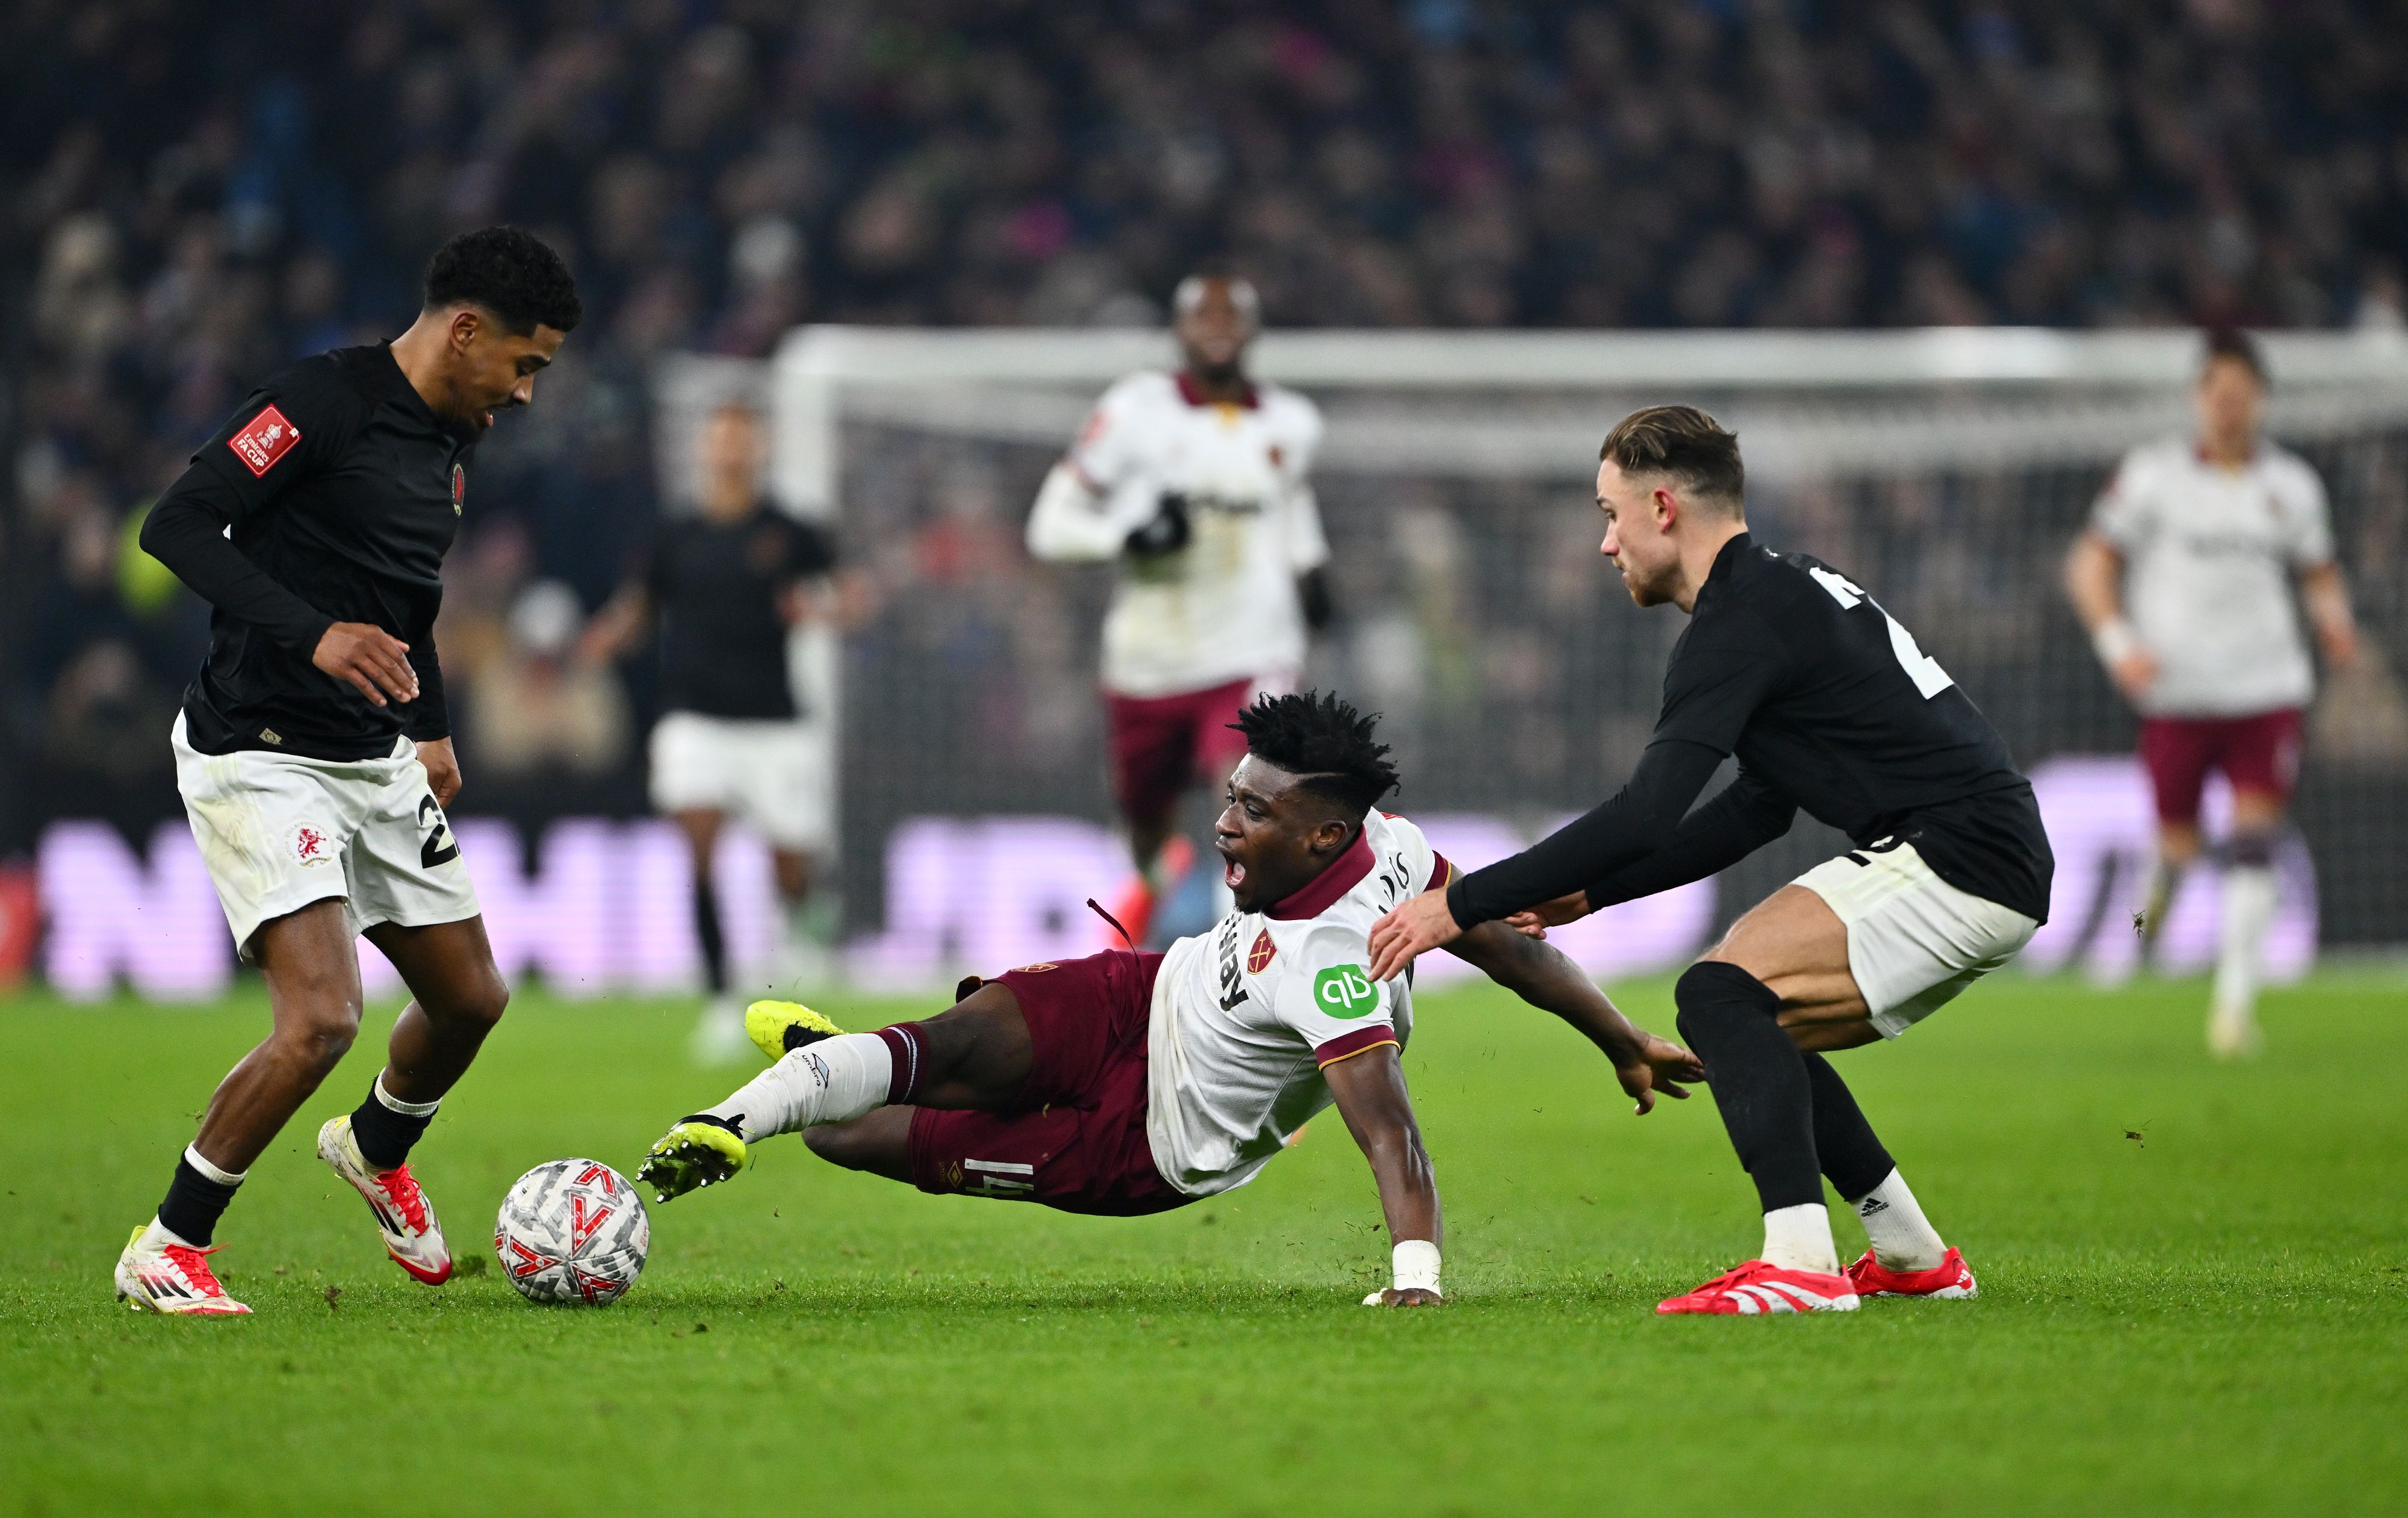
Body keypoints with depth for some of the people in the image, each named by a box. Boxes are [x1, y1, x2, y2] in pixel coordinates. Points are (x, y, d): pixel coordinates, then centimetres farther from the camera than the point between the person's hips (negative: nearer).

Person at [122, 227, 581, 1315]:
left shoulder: (449, 443, 11)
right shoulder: (324, 401, -17)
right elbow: (175, 526, -24)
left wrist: (433, 730, 25)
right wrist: (313, 634, -33)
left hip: (377, 764, 9)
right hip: (261, 761, -9)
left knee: (470, 997, 13)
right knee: (321, 1017, -20)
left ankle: (377, 1150, 45)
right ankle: (165, 1253, -4)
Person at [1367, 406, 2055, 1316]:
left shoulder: (1741, 622, -12)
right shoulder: (1790, 592, 19)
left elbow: (1645, 818, -20)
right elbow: (1757, 811, 25)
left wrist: (1463, 906, -15)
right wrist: (1590, 892, 21)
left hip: (1962, 863, -10)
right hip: (1988, 864, 10)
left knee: (1722, 995, -17)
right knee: (1753, 1032, 17)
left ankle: (1800, 1265, -27)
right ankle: (1915, 1259, 23)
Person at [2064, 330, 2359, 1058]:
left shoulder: (2291, 484, 7)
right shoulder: (2153, 473, -1)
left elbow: (2319, 573, 19)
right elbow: (2090, 565, 2)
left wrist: (2334, 619, -3)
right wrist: (2118, 642, -13)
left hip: (2267, 689, 1)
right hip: (2176, 690, -1)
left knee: (2254, 844, -10)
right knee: (2180, 841, 1)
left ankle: (2236, 999, -7)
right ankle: (2162, 873, 39)